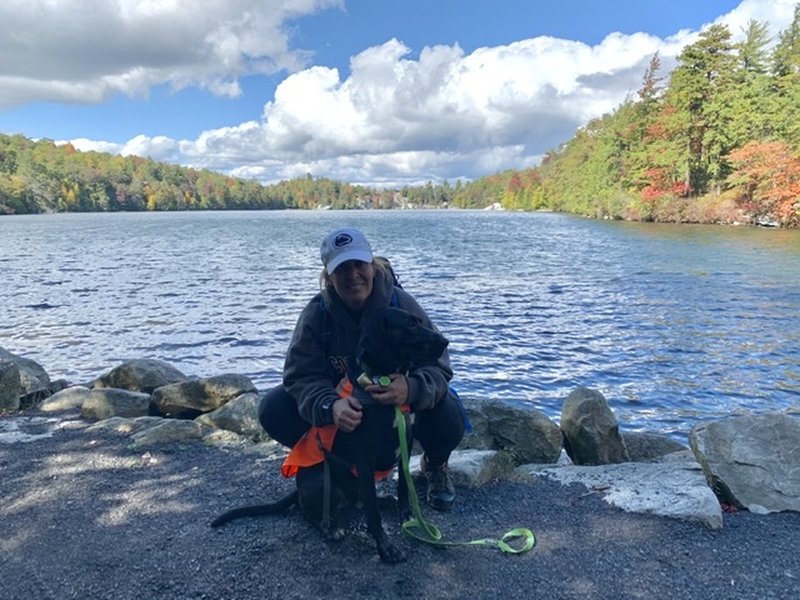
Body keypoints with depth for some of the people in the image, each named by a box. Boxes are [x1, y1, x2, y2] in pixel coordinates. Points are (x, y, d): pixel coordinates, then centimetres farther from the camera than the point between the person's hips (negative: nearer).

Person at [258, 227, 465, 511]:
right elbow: (301, 375, -24)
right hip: (342, 406, 2)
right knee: (273, 410, -20)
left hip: (399, 404, -1)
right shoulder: (316, 314, -20)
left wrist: (411, 389, -50)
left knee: (448, 419, -31)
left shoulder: (402, 305, -24)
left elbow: (437, 367, -25)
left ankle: (435, 466, 9)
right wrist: (330, 406, -48)